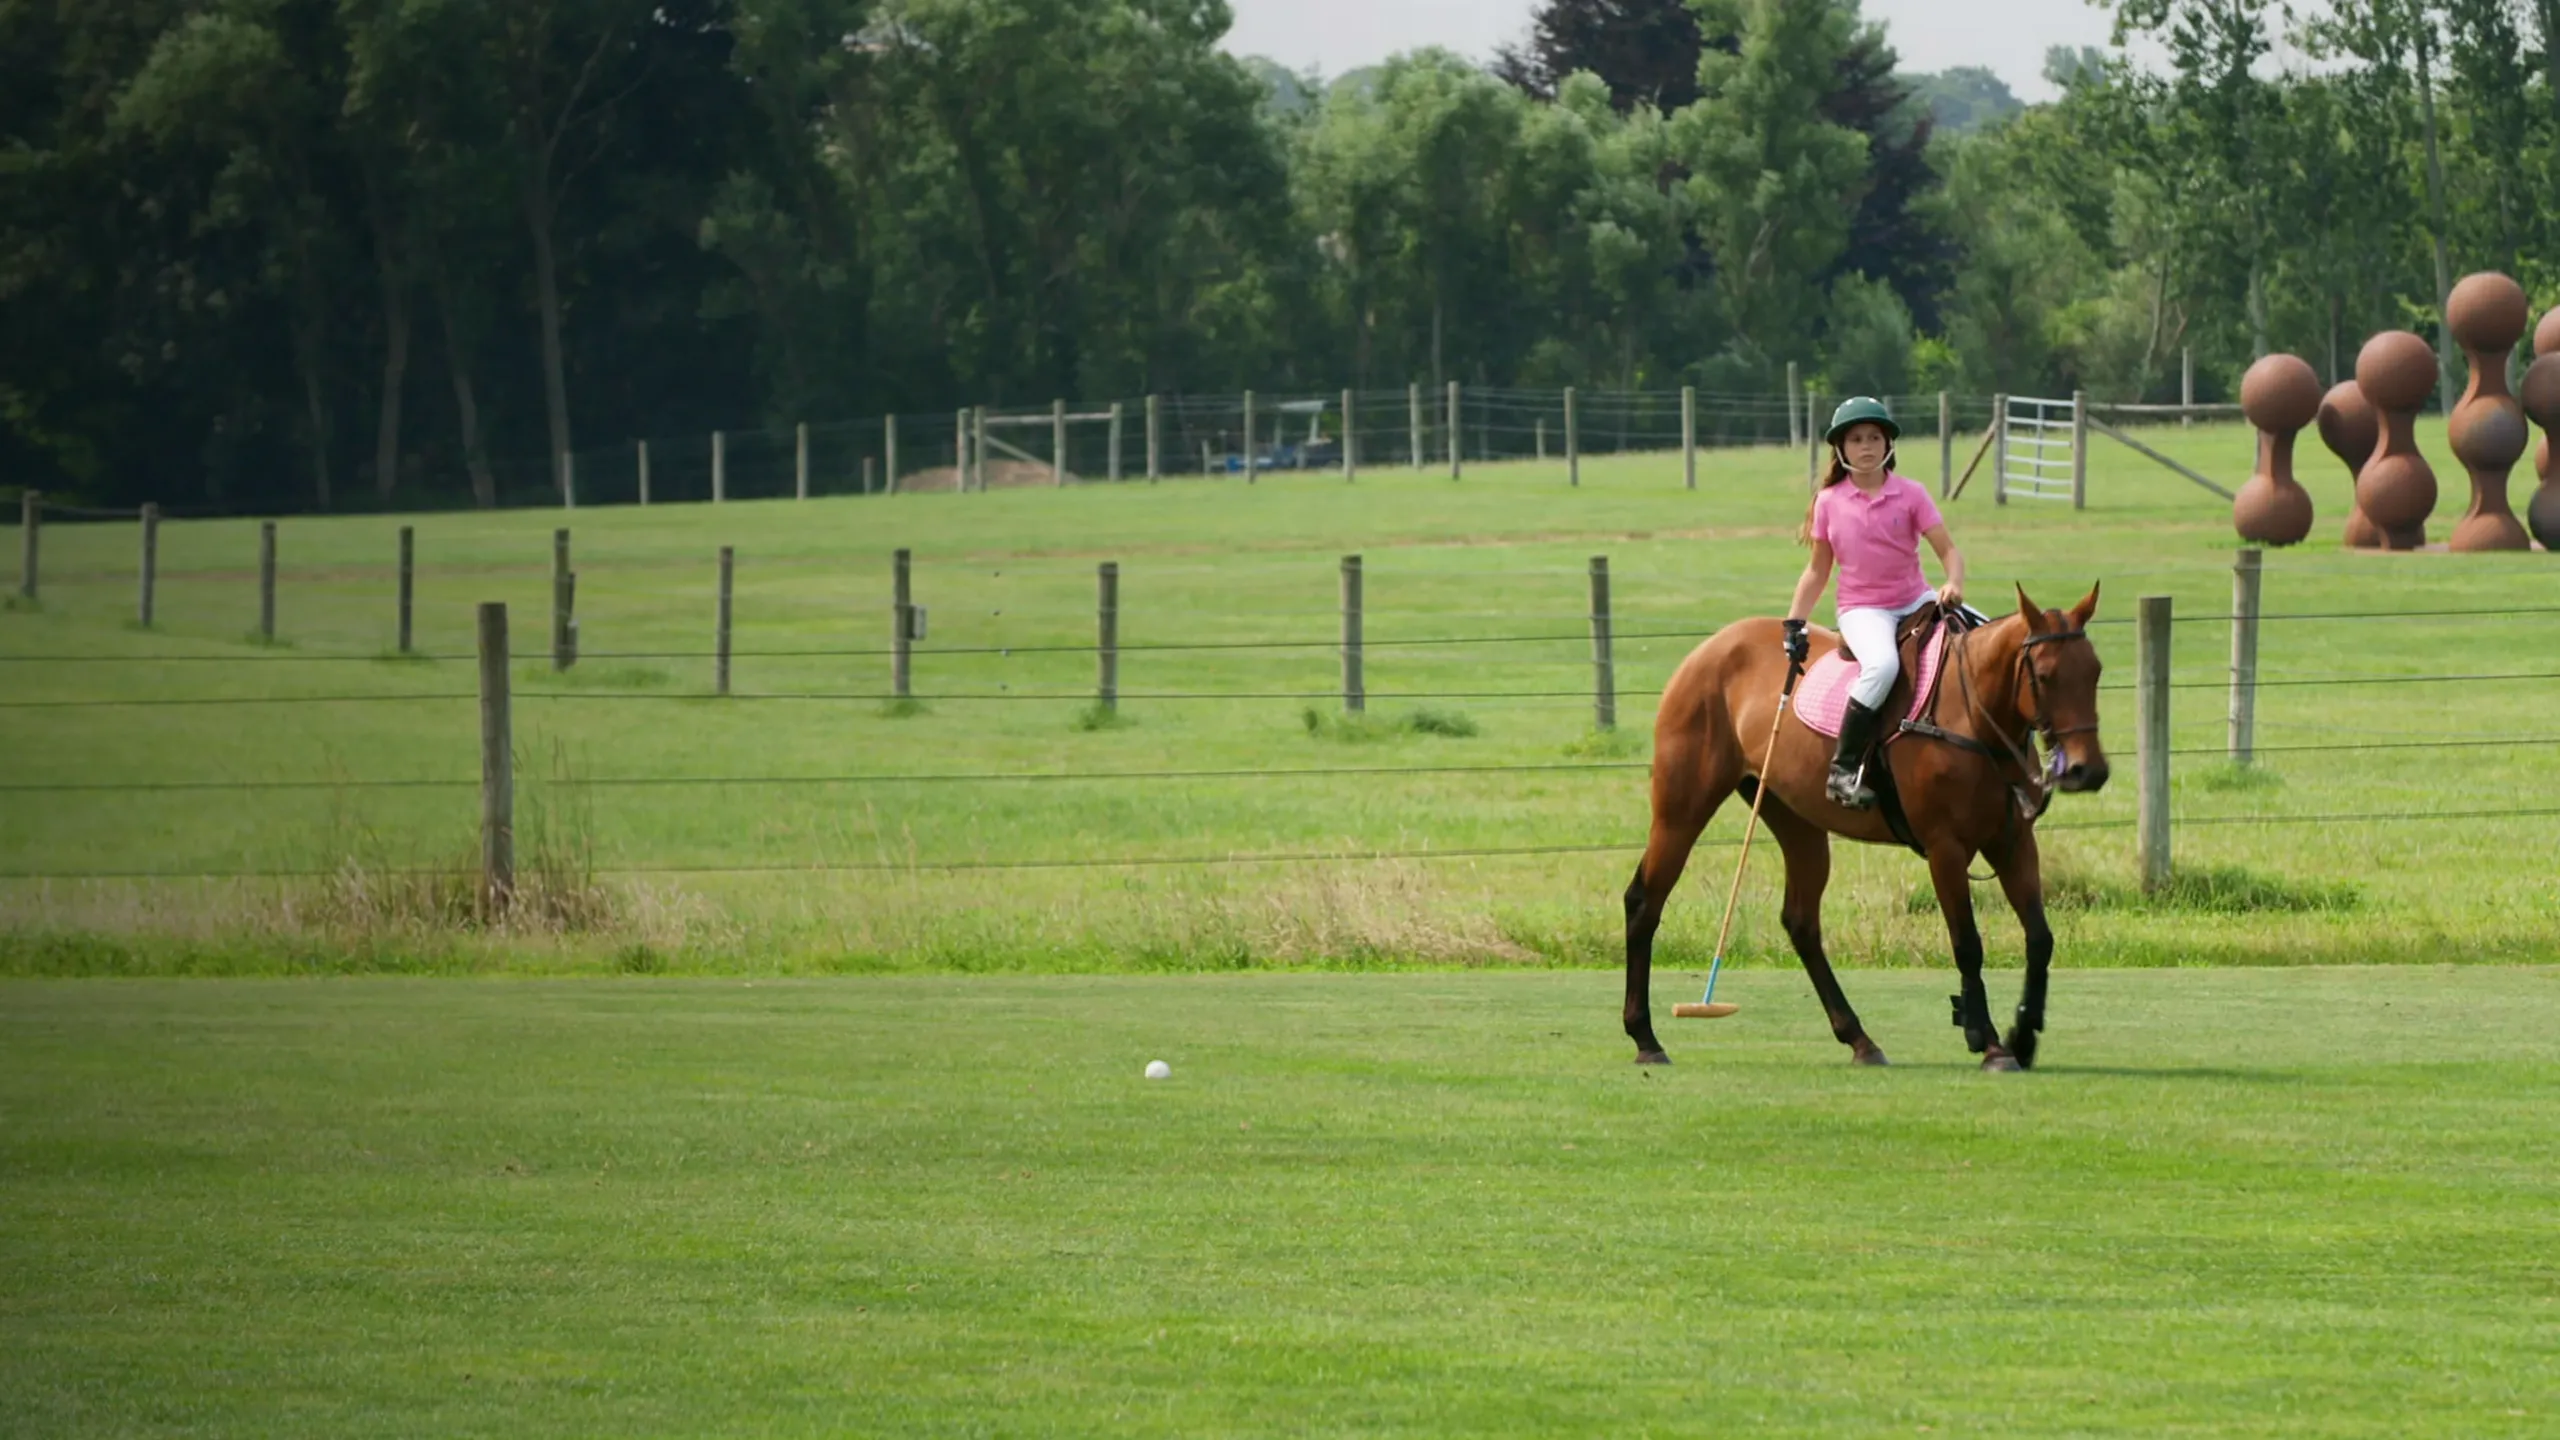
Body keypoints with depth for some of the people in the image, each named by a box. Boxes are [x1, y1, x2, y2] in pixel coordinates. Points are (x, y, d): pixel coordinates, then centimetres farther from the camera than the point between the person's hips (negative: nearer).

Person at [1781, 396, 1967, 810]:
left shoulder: (1910, 494, -1)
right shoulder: (1829, 501, 0)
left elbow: (1948, 551, -5)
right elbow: (1818, 569, 8)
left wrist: (1953, 584, -27)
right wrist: (1794, 624, 1)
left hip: (1916, 601, 3)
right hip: (1862, 609, -3)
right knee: (1882, 664, -36)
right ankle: (1843, 768, -32)